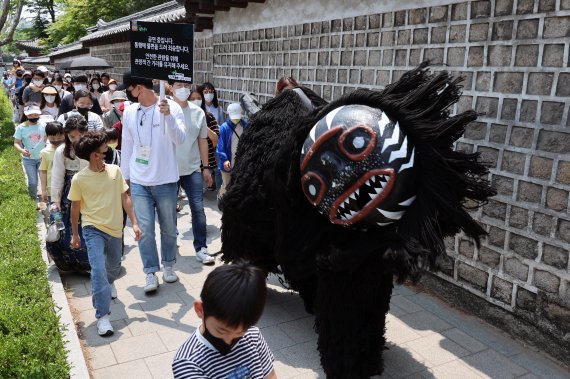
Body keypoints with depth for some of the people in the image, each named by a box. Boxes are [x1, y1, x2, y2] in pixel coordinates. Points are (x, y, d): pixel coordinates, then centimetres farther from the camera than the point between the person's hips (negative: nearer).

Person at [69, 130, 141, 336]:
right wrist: (75, 234, 10)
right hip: (93, 229, -3)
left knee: (114, 266, 22)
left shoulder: (115, 171, -4)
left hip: (115, 228, 4)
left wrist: (134, 223, -4)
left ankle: (109, 283, 58)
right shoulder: (79, 179, -9)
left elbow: (125, 198, 1)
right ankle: (102, 316, -10)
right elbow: (75, 208, 2)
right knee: (98, 269, -17)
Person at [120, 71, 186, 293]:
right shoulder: (129, 111, 4)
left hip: (166, 180, -2)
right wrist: (125, 176, 14)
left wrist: (168, 116, -31)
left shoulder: (172, 108, -7)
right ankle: (150, 272, 11)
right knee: (145, 228, 0)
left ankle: (168, 265, 30)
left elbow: (180, 139, -17)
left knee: (169, 227, 11)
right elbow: (126, 145, 11)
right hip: (139, 182, 2)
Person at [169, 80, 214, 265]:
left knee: (198, 208, -3)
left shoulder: (198, 112, 3)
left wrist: (206, 167, 7)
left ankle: (201, 248, 5)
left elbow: (203, 141, 9)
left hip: (193, 169, 2)